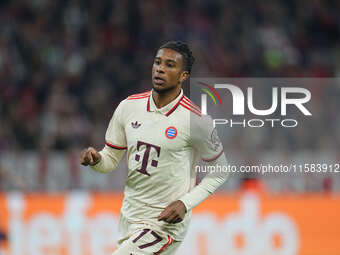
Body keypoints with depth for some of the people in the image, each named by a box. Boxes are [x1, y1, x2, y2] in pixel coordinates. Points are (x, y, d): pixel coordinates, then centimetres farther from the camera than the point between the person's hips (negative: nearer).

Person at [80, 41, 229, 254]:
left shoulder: (196, 120, -13)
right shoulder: (129, 107, 1)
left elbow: (219, 172, -2)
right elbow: (111, 159, 10)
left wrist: (186, 203, -14)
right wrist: (95, 159, -13)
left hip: (165, 223, -6)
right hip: (129, 217, 6)